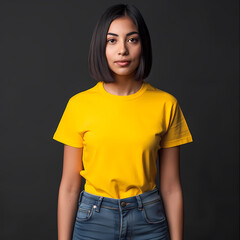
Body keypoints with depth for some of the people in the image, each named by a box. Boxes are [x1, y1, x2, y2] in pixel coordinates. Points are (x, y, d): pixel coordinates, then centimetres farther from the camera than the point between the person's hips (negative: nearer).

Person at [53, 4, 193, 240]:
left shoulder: (165, 104, -6)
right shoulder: (79, 104, -7)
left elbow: (170, 187, -2)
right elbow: (69, 186, -3)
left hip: (148, 221, 1)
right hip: (93, 220, 0)